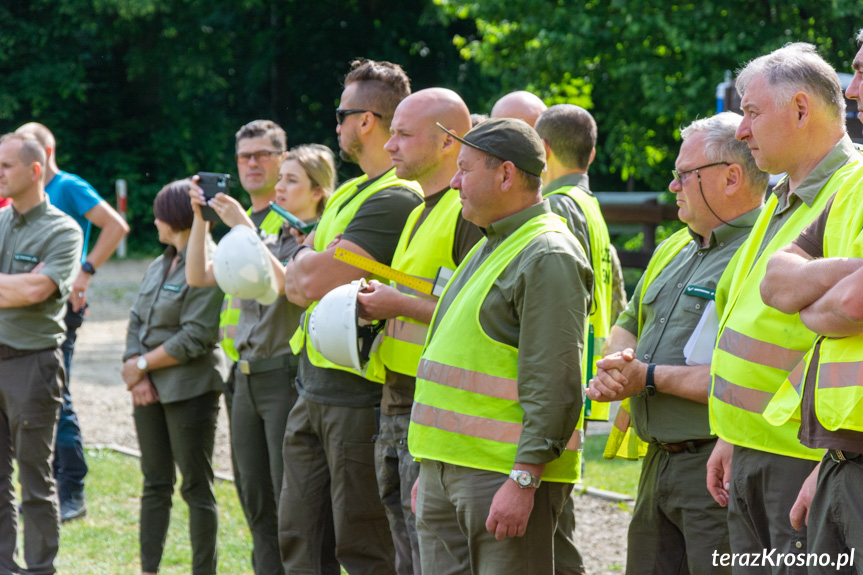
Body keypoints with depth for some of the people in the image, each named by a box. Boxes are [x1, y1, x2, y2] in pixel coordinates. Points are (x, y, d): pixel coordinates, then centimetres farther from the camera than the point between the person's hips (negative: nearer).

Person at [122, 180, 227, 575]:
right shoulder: (158, 267, 14)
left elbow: (194, 338, -18)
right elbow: (136, 322, 10)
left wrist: (141, 365, -10)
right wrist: (136, 375, -6)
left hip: (190, 389, -8)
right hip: (150, 390, 8)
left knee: (196, 487, -3)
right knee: (155, 483, 12)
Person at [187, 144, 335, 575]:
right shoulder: (268, 241, 17)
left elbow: (282, 282, -23)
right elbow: (198, 276, 15)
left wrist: (243, 226, -19)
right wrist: (201, 217, 4)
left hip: (287, 380, -8)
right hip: (247, 378, 8)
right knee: (258, 505, 10)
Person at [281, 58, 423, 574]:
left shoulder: (397, 200, -15)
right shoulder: (349, 193, 18)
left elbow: (316, 281, -19)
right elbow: (294, 285, 20)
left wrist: (308, 258, 1)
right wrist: (314, 271, -1)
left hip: (359, 396, -10)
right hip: (315, 391, 10)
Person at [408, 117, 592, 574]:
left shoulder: (549, 257, -12)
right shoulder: (490, 248, 20)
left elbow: (554, 387, -19)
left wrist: (523, 480, -23)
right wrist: (429, 469, 24)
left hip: (505, 470, -9)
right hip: (445, 467, 9)